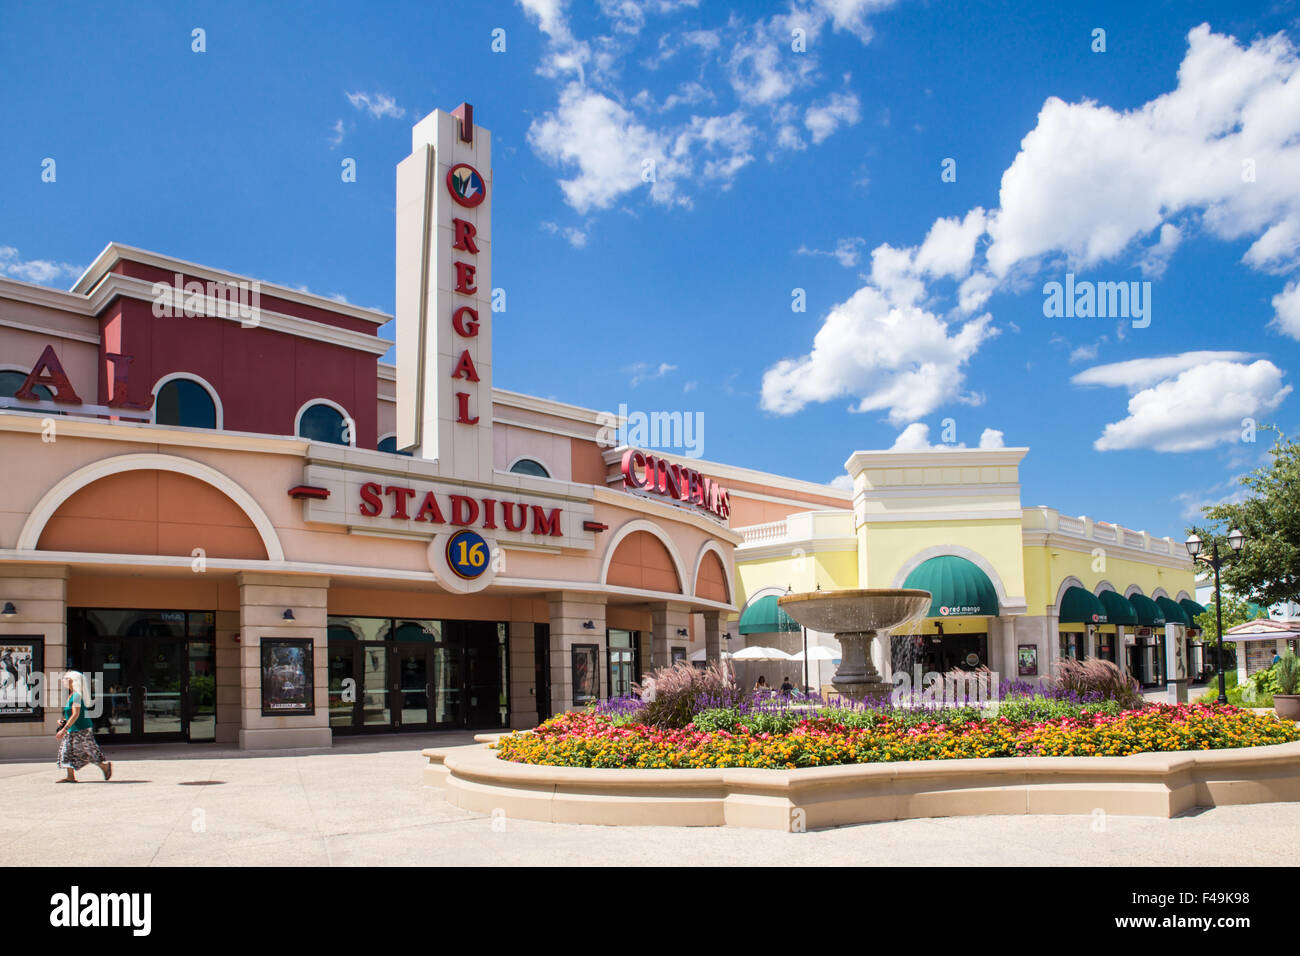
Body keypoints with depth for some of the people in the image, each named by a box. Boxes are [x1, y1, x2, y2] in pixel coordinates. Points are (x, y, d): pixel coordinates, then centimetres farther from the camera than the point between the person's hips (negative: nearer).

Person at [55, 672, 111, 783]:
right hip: (72, 730, 10)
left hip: (81, 729, -10)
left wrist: (64, 730, -26)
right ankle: (71, 776, 8)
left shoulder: (76, 695, -19)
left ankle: (105, 766, 15)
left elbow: (75, 715, -25)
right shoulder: (71, 695, 11)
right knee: (67, 751, 5)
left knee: (88, 752, -1)